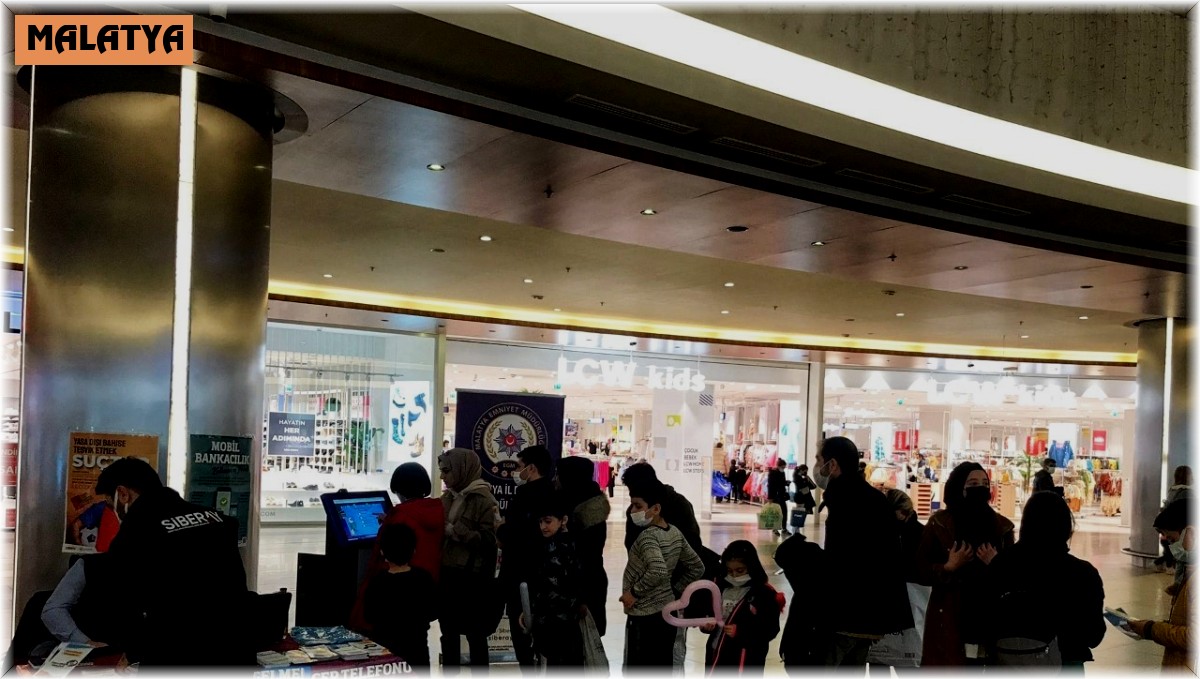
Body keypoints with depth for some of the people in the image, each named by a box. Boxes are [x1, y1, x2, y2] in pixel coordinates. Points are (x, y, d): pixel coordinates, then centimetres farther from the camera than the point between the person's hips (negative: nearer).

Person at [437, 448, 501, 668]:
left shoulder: (484, 500, -11)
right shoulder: (447, 498, 9)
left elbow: (489, 540, -18)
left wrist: (455, 531, -19)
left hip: (472, 578, -7)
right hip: (447, 574, 7)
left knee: (475, 634, 4)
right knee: (448, 633, 15)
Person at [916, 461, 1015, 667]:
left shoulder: (1001, 526, 7)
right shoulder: (940, 523, -1)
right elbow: (922, 570, -1)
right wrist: (949, 567, -17)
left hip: (989, 618, 3)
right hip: (948, 618, -3)